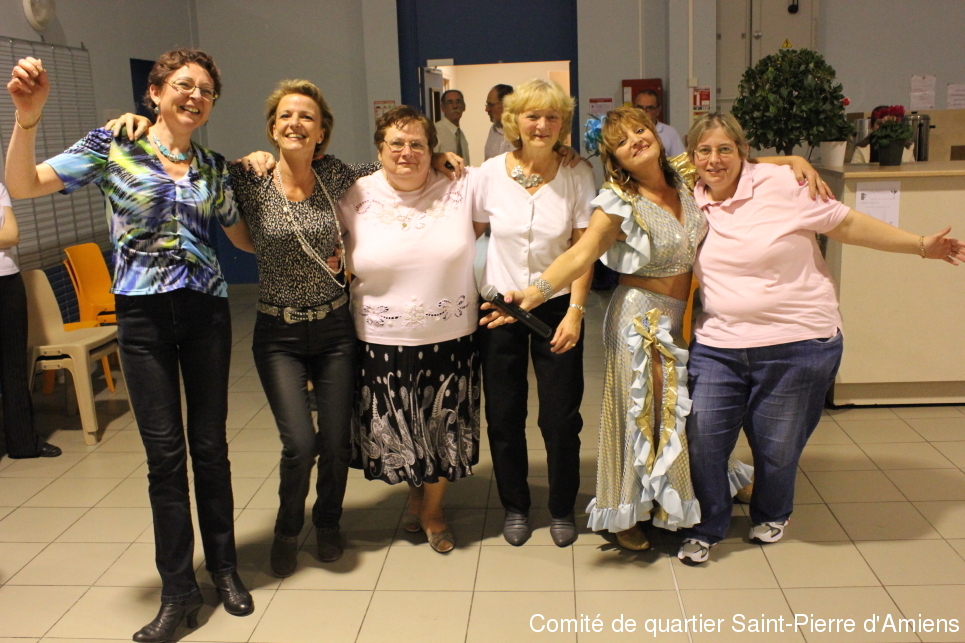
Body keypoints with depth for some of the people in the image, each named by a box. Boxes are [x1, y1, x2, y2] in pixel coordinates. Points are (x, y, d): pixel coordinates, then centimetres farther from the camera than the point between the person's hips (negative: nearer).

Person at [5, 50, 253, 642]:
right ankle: (179, 589, 16)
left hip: (206, 309, 3)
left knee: (210, 444, 8)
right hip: (143, 312, -2)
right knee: (165, 450, 2)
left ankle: (225, 569, 25)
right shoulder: (113, 144, 0)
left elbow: (244, 236, 18)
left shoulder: (214, 167, 9)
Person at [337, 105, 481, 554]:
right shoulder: (356, 199, -2)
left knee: (444, 429, 13)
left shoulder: (461, 190, -4)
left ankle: (432, 510, 38)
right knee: (398, 431, 13)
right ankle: (416, 494, 45)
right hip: (383, 342, 0)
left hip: (450, 337, 0)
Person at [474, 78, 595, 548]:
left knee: (561, 417, 4)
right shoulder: (490, 173, -3)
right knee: (504, 416, 9)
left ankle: (562, 509, 27)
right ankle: (514, 507, 30)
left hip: (557, 307, -1)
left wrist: (575, 311, -12)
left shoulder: (577, 176, -5)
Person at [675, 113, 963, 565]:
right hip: (718, 345, 3)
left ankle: (771, 515, 40)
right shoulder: (691, 203, 5)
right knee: (702, 437, -4)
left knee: (777, 446, 9)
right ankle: (704, 528, 19)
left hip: (797, 344, -3)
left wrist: (921, 245, -2)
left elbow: (845, 223, -4)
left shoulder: (779, 184, -9)